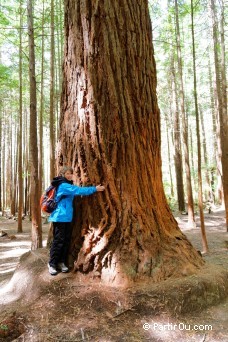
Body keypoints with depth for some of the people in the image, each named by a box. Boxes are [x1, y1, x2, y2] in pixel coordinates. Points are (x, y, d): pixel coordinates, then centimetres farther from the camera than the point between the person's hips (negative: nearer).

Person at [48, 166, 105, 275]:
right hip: (60, 217, -9)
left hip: (66, 217, 9)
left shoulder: (67, 185, 17)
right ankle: (52, 264, 8)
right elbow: (79, 191, -21)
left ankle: (61, 262, 20)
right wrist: (95, 189, -17)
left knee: (66, 240, 10)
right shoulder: (63, 186, -15)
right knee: (58, 241, -4)